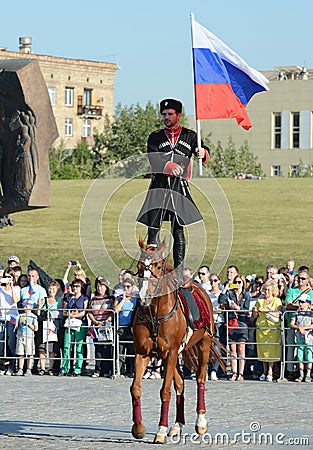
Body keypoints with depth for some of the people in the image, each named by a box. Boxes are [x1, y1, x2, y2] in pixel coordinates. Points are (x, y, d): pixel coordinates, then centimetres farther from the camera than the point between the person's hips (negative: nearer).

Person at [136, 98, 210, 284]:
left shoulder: (190, 136, 11)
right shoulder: (155, 137, 12)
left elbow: (205, 154, -2)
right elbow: (153, 159, -5)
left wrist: (202, 153, -28)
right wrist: (169, 165, -25)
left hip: (180, 187, 0)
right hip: (159, 186, 0)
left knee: (179, 230, 1)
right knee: (153, 229, -5)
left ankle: (179, 274, 5)